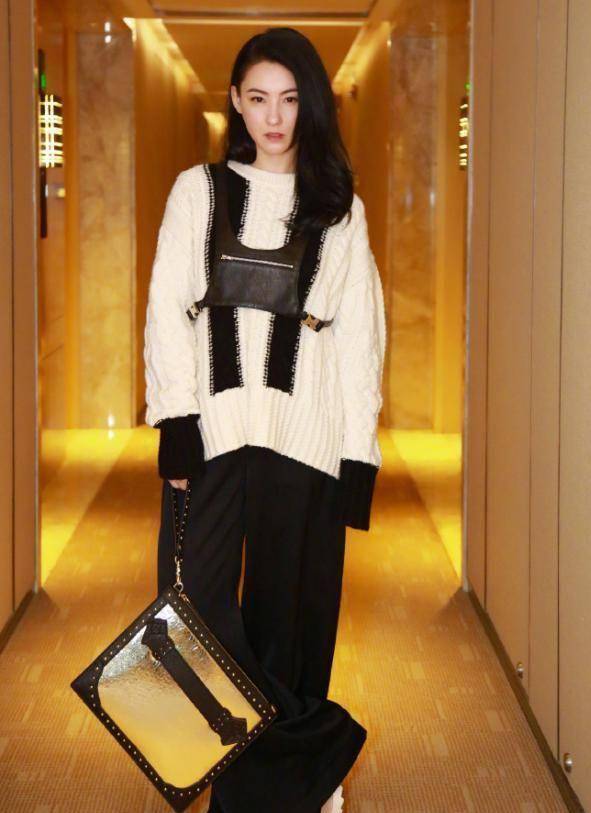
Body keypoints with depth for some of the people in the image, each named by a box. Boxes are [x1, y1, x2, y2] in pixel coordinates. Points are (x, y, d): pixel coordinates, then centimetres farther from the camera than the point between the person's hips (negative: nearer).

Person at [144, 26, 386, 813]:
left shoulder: (340, 209, 12)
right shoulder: (198, 190, 10)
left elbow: (359, 335, 8)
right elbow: (167, 313, 2)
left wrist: (359, 454, -1)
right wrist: (178, 429, -9)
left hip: (305, 435, 0)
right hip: (215, 425, 0)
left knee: (289, 608, 3)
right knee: (198, 606, -8)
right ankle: (319, 740, 3)